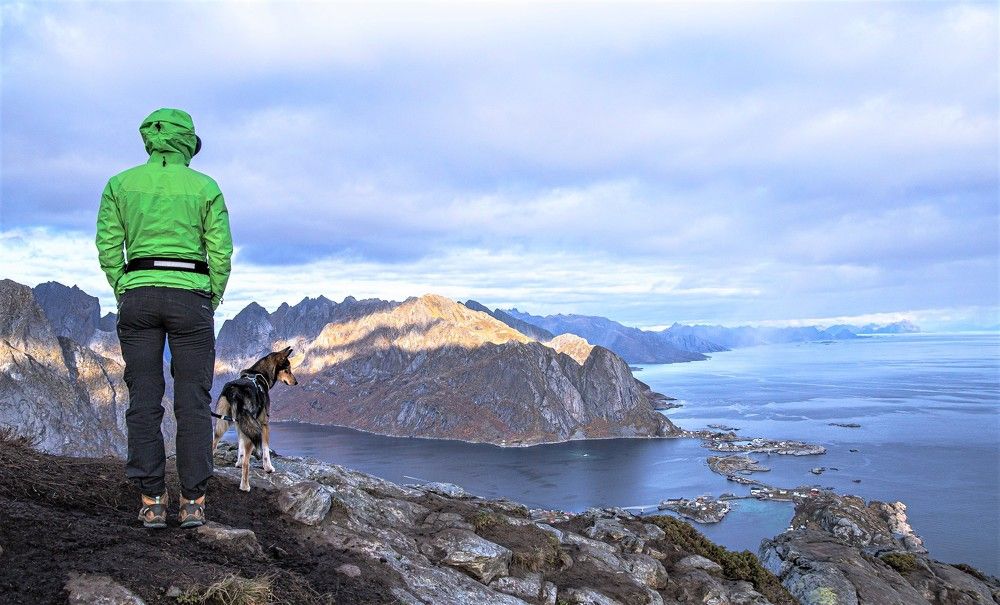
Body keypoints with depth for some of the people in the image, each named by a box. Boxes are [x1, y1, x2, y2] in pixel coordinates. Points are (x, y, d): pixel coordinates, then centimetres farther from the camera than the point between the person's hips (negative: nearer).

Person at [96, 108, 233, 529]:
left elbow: (108, 248, 3)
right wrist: (212, 301, 8)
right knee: (193, 400, 2)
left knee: (144, 400, 5)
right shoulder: (205, 187, 3)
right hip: (190, 295, -2)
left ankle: (152, 502, 6)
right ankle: (193, 502, 3)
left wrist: (125, 296, 10)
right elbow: (220, 253, -1)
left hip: (138, 295, 2)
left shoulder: (120, 184, 8)